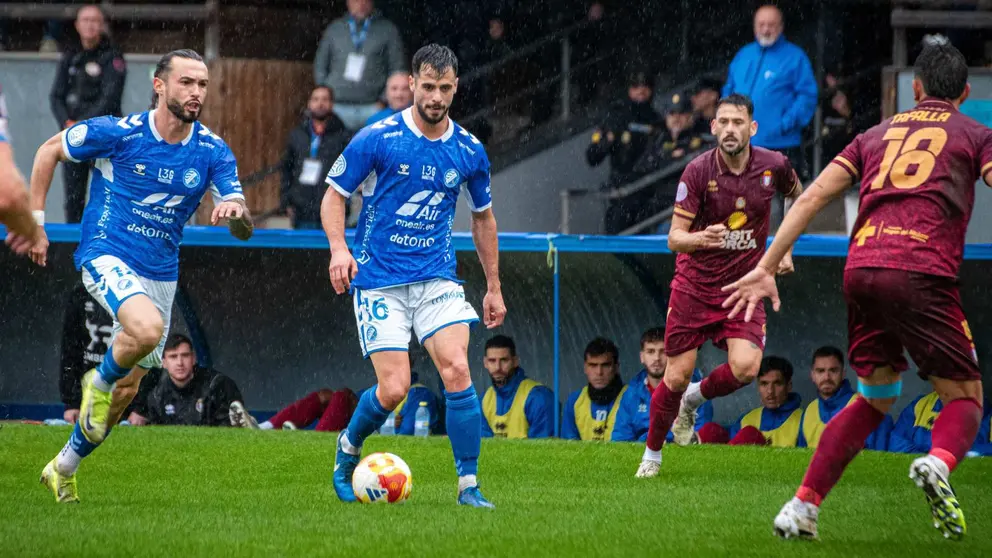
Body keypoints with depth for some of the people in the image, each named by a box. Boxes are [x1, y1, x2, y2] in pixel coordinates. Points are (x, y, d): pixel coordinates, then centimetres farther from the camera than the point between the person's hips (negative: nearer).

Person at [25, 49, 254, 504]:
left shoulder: (213, 153, -3)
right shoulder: (117, 133, -12)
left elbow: (244, 230, -7)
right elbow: (50, 151, 3)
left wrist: (237, 212, -31)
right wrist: (34, 222, 0)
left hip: (160, 274, 5)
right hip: (106, 257, -5)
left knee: (126, 389, 11)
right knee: (148, 328, -35)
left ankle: (64, 468, 31)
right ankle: (98, 381, -4)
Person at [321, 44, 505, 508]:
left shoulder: (469, 151, 4)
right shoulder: (377, 139, -7)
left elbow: (483, 217, 18)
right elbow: (333, 196, 0)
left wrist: (494, 287, 18)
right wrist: (339, 248, -18)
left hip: (437, 278, 3)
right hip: (379, 281, -3)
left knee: (457, 370, -17)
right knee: (393, 390, -11)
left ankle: (468, 486, -8)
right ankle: (349, 445, 22)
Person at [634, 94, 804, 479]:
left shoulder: (774, 166, -7)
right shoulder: (698, 171, -14)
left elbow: (798, 197, 18)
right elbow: (674, 237, -14)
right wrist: (700, 238, -36)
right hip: (694, 284, -1)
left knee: (745, 367, -20)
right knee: (677, 375, -2)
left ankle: (695, 399, 12)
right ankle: (652, 453, 22)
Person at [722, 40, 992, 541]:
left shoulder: (877, 135, 26)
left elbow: (812, 197, 17)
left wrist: (766, 268, 16)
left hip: (860, 272, 4)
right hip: (922, 271, -4)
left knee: (875, 399, 22)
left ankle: (802, 507, 11)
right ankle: (939, 462, -28)